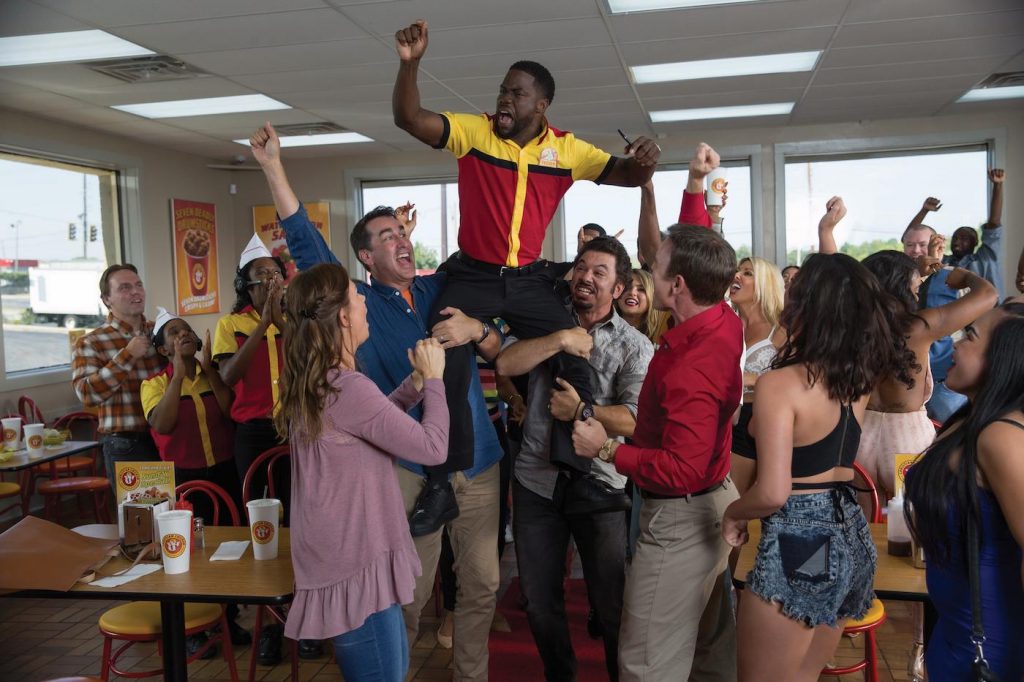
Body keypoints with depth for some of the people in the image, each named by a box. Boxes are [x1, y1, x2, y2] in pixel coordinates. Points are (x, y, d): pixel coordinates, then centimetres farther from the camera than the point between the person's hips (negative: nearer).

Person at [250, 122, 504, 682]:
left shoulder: (443, 289, 9)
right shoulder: (358, 302, 2)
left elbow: (500, 351, 6)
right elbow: (306, 245, -7)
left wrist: (476, 330, -16)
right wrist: (273, 167, -13)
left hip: (479, 463, 3)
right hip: (412, 469, -3)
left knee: (481, 584, 13)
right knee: (408, 594, 8)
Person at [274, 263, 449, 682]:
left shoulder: (313, 385, 7)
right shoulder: (346, 387, -24)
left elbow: (375, 422, 21)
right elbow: (432, 448, -21)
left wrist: (416, 382, 9)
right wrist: (434, 378, -7)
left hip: (345, 557, 10)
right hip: (356, 565, -10)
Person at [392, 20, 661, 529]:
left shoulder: (567, 149, -1)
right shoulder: (473, 130, -6)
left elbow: (626, 176, 1)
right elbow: (409, 120, -16)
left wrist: (644, 161, -23)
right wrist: (410, 63, -32)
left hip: (529, 279, 2)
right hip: (472, 275, -1)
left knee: (573, 362, -5)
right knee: (442, 367, -10)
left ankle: (576, 470, 14)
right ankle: (444, 480, 5)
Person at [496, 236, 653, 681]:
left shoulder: (634, 346, -4)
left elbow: (636, 420, -16)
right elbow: (505, 364, -13)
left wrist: (581, 411, -21)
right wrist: (560, 340, -20)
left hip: (599, 486, -3)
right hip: (536, 480, 3)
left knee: (612, 603, 7)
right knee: (539, 601, 17)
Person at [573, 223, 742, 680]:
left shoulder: (689, 369, -31)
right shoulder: (723, 323, -4)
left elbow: (681, 471, -31)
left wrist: (607, 450, -21)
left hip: (678, 522, -10)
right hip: (715, 501, 10)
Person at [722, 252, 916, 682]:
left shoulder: (780, 384, -21)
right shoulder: (862, 377, 1)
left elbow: (773, 493, -25)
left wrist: (733, 513, -7)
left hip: (798, 547, -7)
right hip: (850, 536, 7)